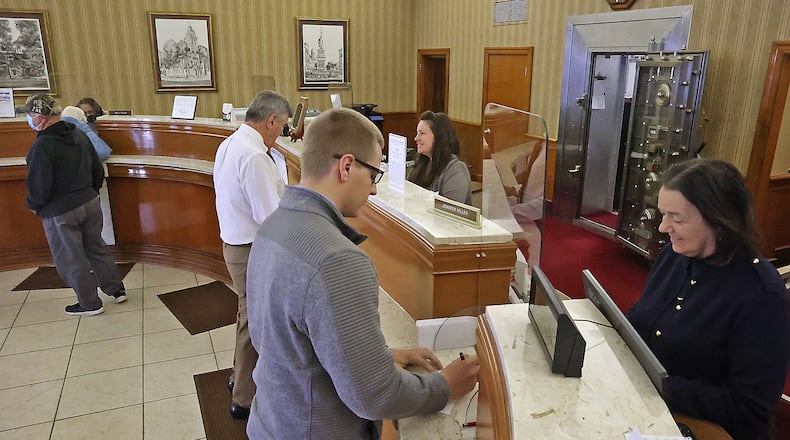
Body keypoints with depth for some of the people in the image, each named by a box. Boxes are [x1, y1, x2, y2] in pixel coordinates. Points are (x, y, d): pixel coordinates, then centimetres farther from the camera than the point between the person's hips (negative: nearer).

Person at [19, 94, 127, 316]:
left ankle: (90, 304, 18)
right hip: (90, 203, 7)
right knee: (96, 248, 21)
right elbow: (98, 170, 10)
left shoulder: (42, 145, -21)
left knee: (70, 260, 8)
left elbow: (38, 185, -20)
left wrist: (34, 205, 0)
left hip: (60, 212, -7)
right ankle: (117, 290, 27)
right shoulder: (79, 134, 2)